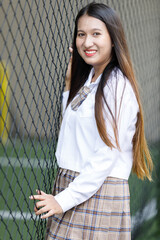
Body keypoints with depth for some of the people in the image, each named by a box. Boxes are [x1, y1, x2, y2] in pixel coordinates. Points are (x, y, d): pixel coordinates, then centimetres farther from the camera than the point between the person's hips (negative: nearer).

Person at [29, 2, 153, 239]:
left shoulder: (119, 87, -13)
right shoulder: (85, 80, 13)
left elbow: (106, 155, -17)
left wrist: (65, 200, -17)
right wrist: (70, 86, 14)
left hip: (99, 194, -7)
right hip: (69, 187, 7)